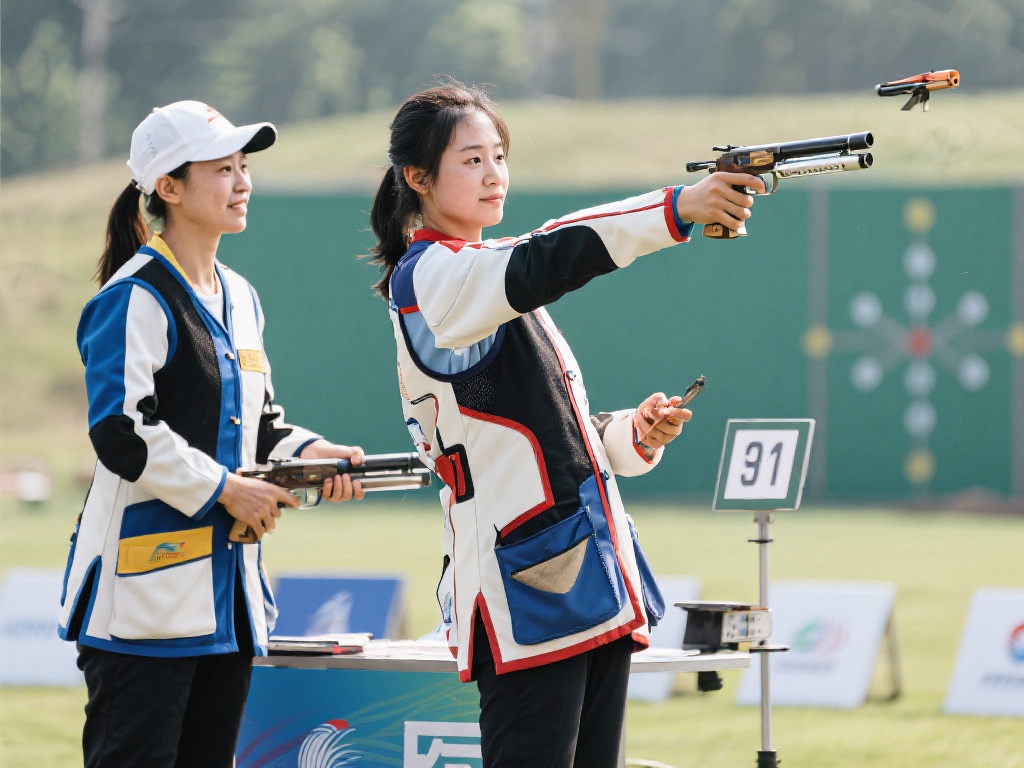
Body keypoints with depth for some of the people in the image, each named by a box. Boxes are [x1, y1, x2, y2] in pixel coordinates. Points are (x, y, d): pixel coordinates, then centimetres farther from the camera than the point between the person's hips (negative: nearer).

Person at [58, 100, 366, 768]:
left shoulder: (240, 299, 17)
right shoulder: (135, 299, -12)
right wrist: (223, 489, -16)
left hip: (227, 587, 9)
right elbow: (121, 432, -19)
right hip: (146, 588, -9)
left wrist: (309, 453, 3)